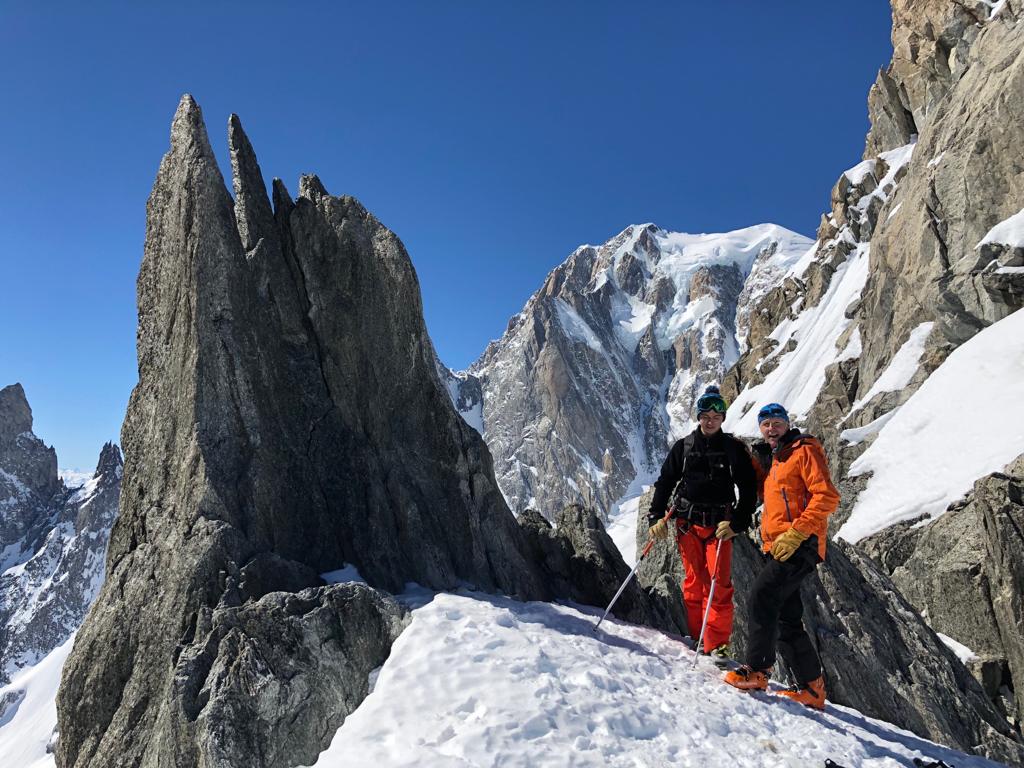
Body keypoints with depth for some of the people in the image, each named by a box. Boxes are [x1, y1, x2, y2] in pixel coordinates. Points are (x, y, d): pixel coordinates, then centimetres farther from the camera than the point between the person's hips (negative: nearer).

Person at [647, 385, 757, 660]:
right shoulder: (683, 447, 7)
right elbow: (664, 482, 10)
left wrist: (736, 523, -6)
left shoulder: (734, 448, 4)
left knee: (719, 584, -7)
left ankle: (718, 643, 0)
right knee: (693, 582, 6)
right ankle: (697, 637, 17)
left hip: (719, 525, -1)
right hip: (687, 523, 1)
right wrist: (656, 517, 2)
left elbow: (748, 489, 3)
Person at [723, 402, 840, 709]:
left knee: (761, 596, -19)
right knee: (786, 620, 10)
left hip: (800, 546, -9)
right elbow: (760, 492, 35)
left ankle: (757, 670, -13)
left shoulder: (805, 451, -4)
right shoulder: (772, 460, 22)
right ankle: (812, 689, 19)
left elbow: (827, 497, -14)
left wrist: (796, 532, -21)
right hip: (779, 549, 9)